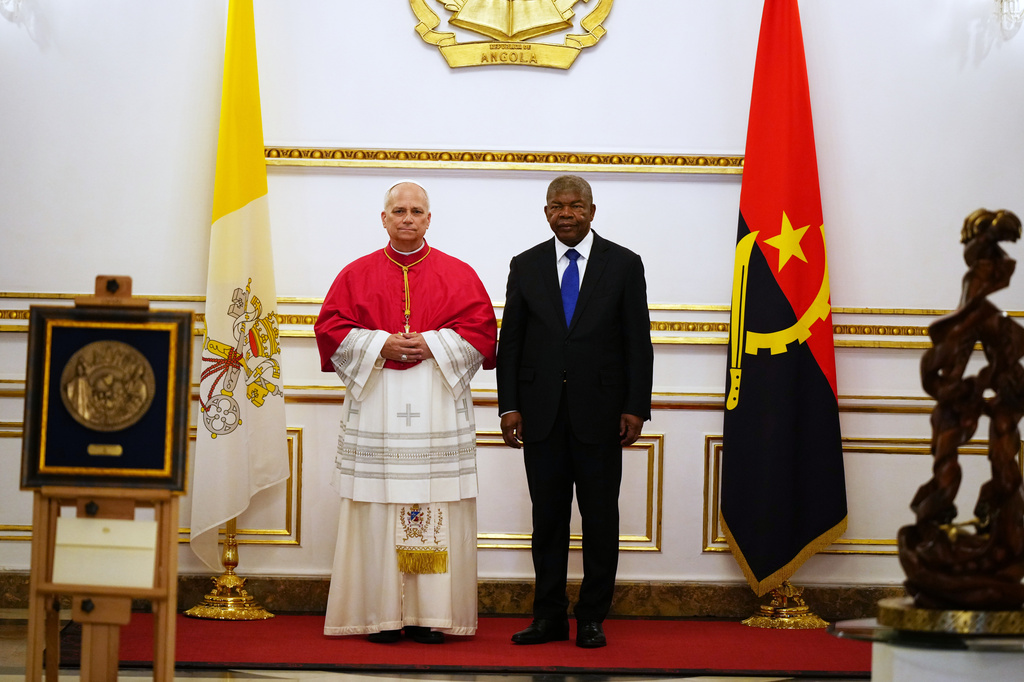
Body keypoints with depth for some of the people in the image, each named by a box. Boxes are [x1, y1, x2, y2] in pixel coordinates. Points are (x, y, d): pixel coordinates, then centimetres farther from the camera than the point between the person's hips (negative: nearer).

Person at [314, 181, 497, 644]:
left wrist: (433, 344, -10)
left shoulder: (459, 275, 9)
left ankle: (430, 614, 2)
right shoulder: (357, 274, 10)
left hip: (438, 408, 0)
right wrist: (379, 345, -9)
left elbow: (481, 328, 3)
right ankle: (382, 615, 3)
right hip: (375, 404, 0)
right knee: (378, 507, -2)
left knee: (436, 509, -4)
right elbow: (330, 327, 5)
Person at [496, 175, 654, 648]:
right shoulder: (525, 266, 9)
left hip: (599, 412, -2)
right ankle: (549, 617, 14)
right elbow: (510, 341, 8)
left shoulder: (624, 264, 3)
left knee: (600, 517, 2)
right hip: (541, 413, 2)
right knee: (547, 516, 6)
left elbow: (638, 343, 1)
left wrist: (635, 408, -6)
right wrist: (509, 406, 0)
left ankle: (592, 618, 11)